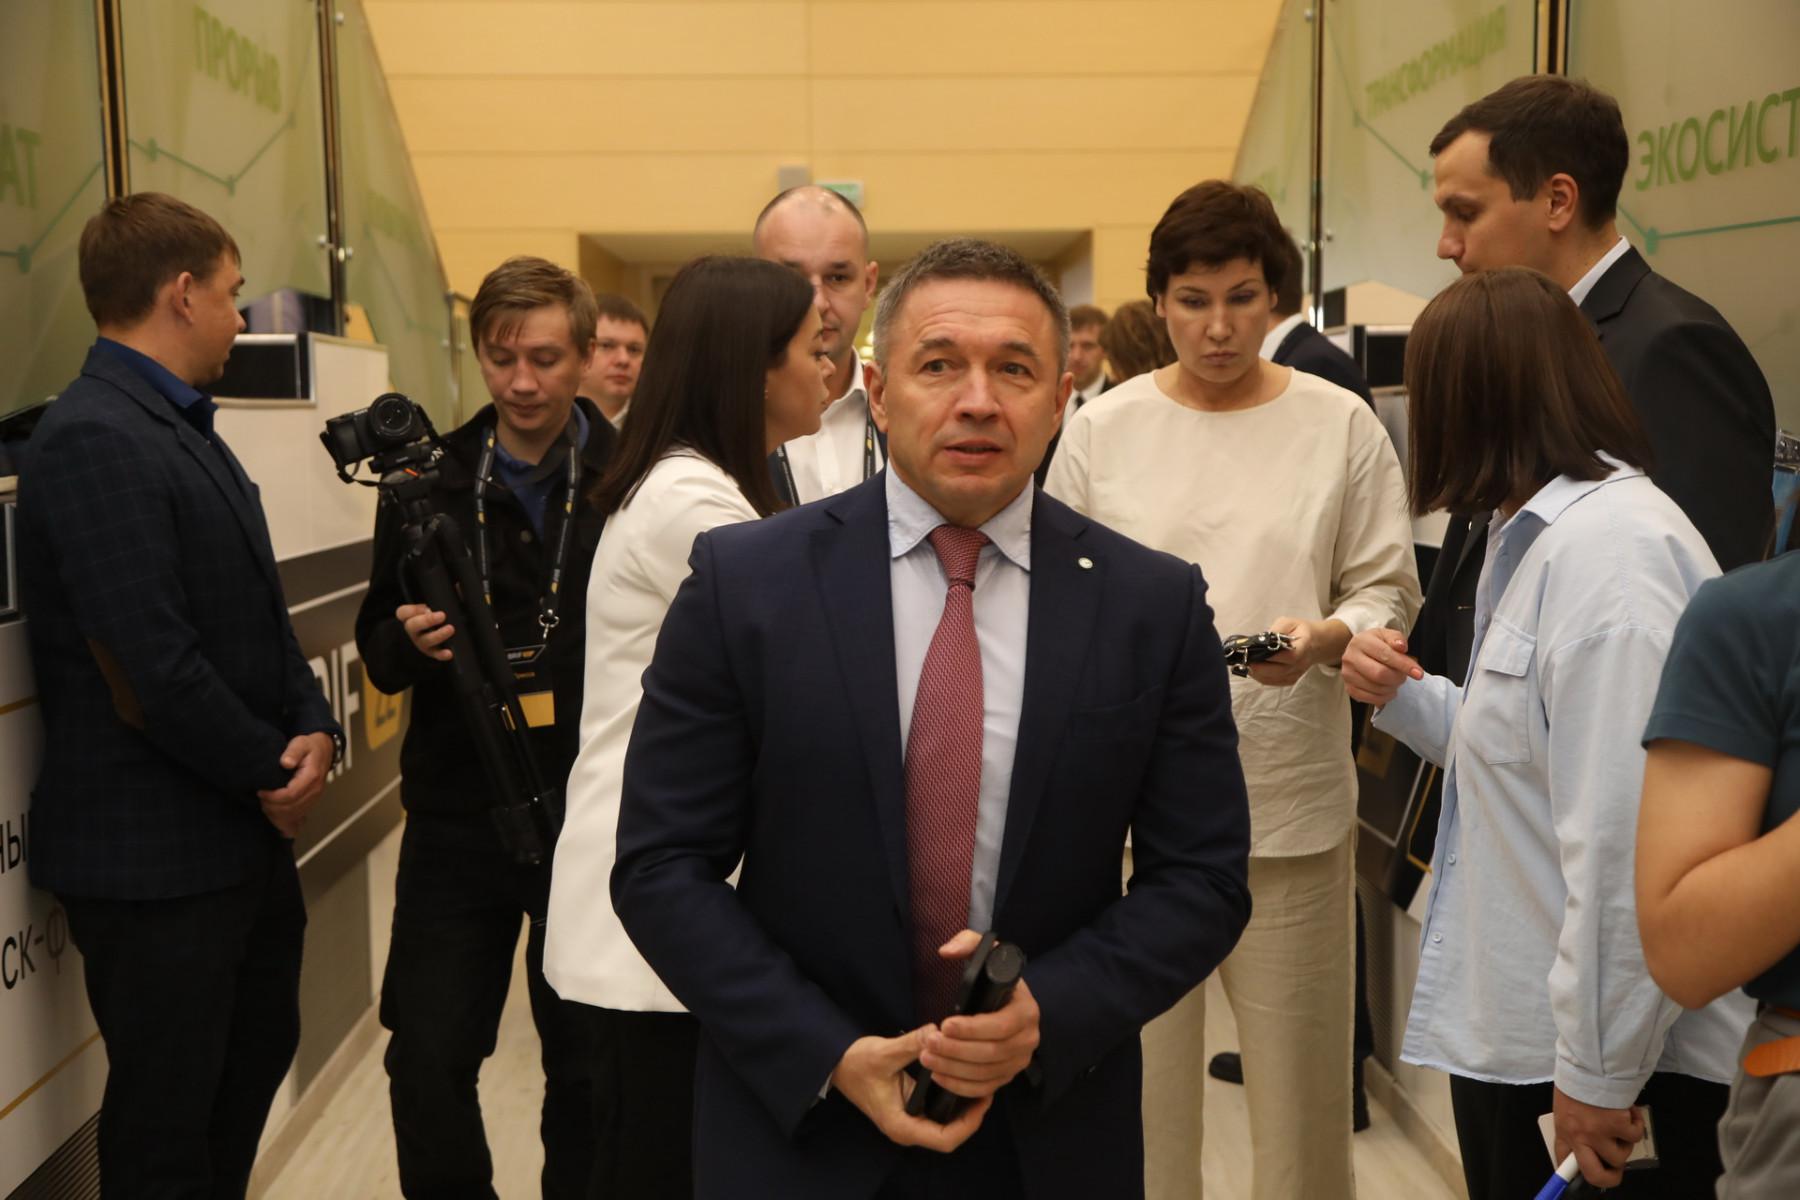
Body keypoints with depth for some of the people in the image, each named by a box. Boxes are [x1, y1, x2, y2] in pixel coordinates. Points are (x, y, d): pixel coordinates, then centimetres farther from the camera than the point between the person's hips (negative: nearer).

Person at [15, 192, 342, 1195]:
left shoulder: (188, 427, 11)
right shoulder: (95, 438, -20)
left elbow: (262, 615, 12)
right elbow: (152, 667, -25)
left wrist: (315, 727, -4)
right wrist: (271, 773, -12)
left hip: (244, 834, 10)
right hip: (156, 855, -10)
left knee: (259, 1052, 24)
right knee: (166, 1118, 6)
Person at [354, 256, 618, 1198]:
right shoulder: (428, 482, 3)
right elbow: (378, 650, 8)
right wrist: (409, 640, -14)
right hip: (456, 814, 2)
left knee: (588, 1067, 12)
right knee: (427, 1063, 6)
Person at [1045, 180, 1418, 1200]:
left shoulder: (1341, 426, 1)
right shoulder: (1103, 429, 4)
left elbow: (1388, 592, 2)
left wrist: (1324, 639, -16)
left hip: (1292, 798, 0)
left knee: (1296, 1071, 7)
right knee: (1142, 1074, 7)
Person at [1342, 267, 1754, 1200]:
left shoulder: (1612, 547, -21)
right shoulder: (1536, 534, 12)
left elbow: (1626, 841, -25)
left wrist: (1596, 1072, -20)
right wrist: (1403, 696, 4)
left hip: (1614, 1055, -9)